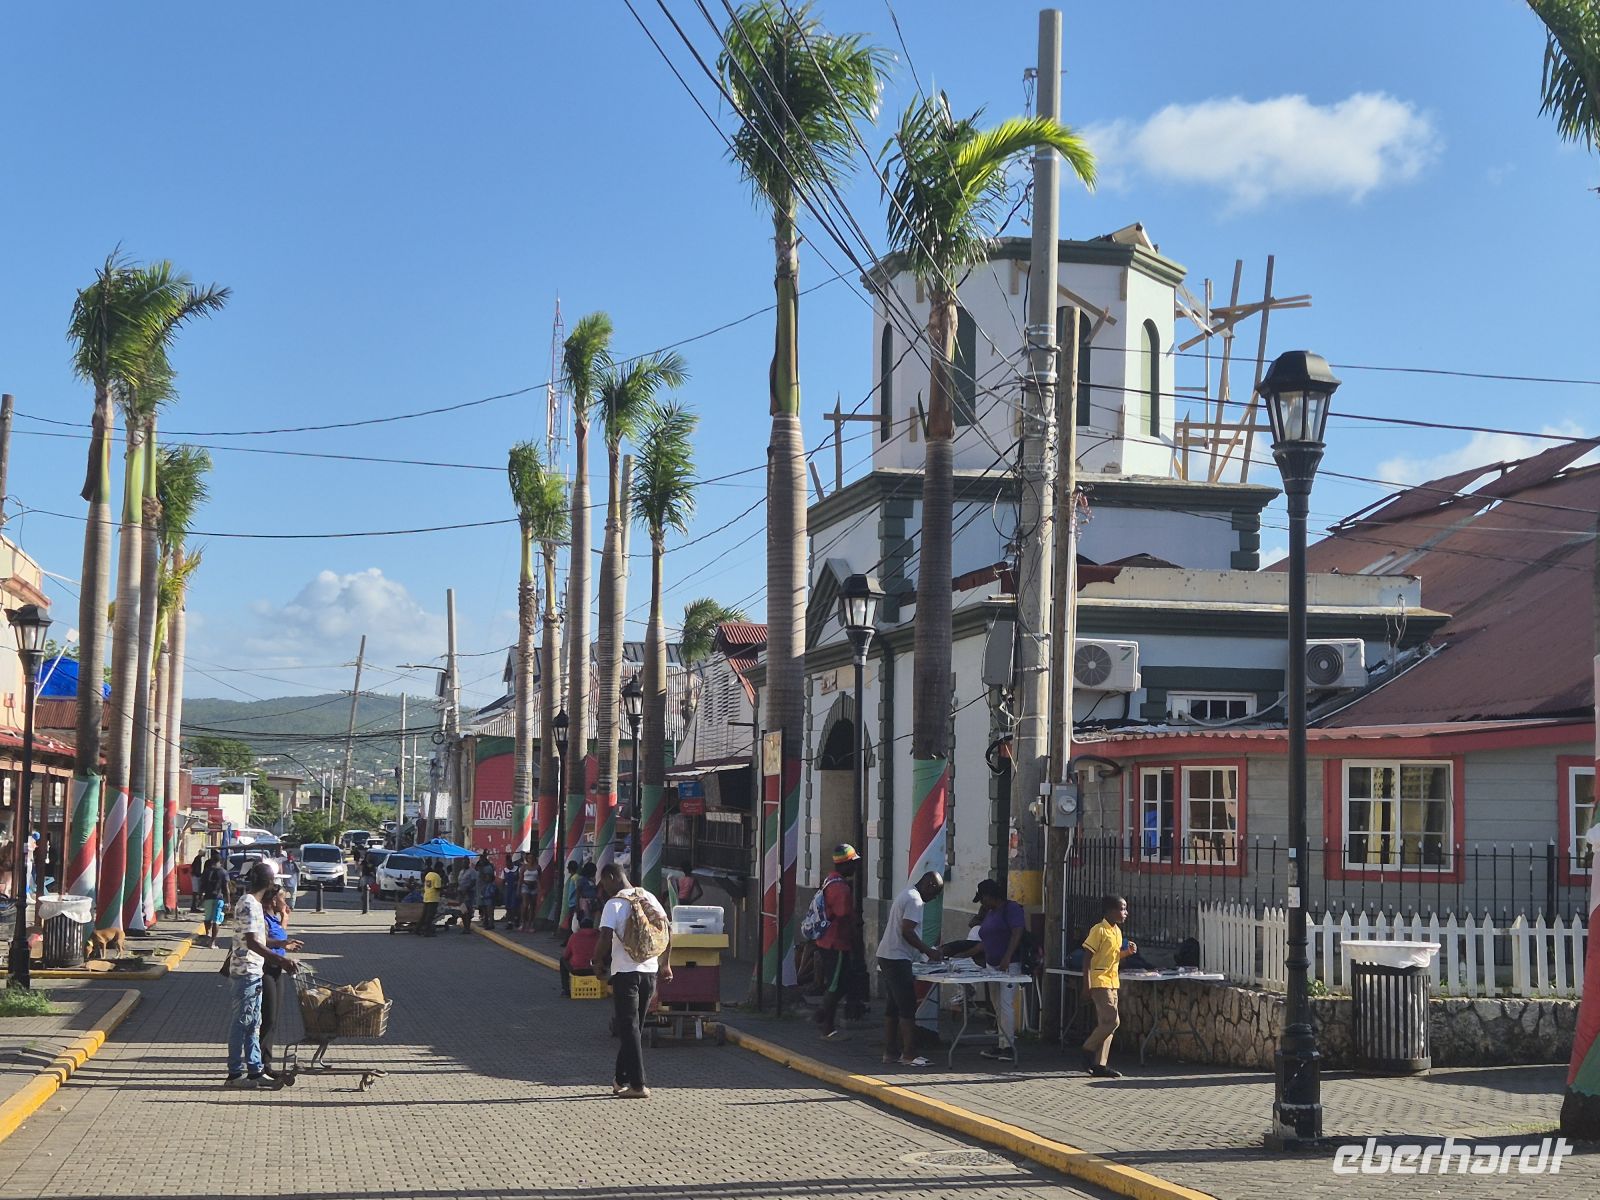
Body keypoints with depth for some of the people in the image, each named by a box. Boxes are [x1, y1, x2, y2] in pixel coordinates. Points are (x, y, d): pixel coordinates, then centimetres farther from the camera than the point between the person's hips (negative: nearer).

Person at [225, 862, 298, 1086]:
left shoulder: (253, 903, 13)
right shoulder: (249, 905, -18)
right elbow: (252, 943, -25)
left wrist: (280, 960, 24)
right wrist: (281, 959, -29)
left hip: (253, 972, 10)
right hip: (245, 973, -10)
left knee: (253, 1023, 13)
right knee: (240, 1023, -3)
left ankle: (255, 1069, 18)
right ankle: (235, 1074, 2)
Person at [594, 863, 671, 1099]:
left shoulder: (614, 904, -10)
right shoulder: (649, 898, 10)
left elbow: (606, 938, -21)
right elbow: (668, 930, 10)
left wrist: (598, 962, -4)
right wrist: (665, 964, 17)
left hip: (625, 972, -6)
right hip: (650, 970, 6)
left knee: (629, 1029, -2)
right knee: (635, 1027, 16)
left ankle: (638, 1085, -7)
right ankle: (621, 1079, 25)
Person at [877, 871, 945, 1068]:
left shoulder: (906, 895, 20)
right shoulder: (915, 900, -12)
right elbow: (907, 931, -20)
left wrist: (926, 950, 20)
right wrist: (929, 951, -13)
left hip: (886, 956, 10)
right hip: (898, 959, -10)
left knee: (892, 1007, 12)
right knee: (907, 1008, -9)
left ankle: (890, 1052, 14)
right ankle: (909, 1054, -9)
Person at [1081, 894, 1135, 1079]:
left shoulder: (1117, 931, 13)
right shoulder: (1099, 930, -13)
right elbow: (1087, 957, -14)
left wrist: (1127, 952, 3)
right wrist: (1087, 985, -19)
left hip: (1112, 982, 9)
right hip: (1100, 982, -9)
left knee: (1106, 1024, 6)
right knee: (1112, 1021, -14)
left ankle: (1099, 1065, 9)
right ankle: (1088, 1049, 3)